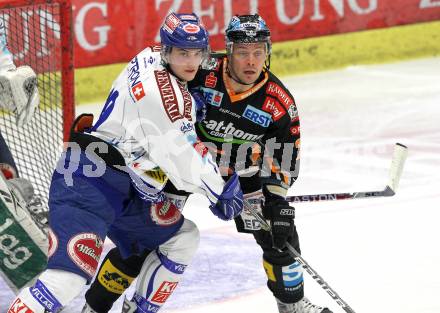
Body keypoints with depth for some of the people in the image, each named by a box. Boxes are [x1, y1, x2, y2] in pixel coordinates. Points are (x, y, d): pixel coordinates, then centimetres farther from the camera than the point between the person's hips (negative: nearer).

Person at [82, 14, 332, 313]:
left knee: (281, 235, -1)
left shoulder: (279, 103, -19)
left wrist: (277, 202, -20)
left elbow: (281, 162, -10)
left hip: (241, 170, 3)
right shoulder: (201, 73, -28)